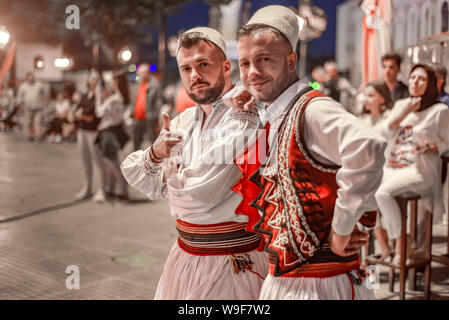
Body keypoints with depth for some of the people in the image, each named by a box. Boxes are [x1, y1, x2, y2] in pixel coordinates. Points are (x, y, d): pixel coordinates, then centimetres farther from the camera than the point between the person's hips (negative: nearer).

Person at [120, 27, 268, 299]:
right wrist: (155, 154, -14)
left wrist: (171, 176, -3)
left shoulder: (246, 118, -18)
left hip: (234, 264, -6)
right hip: (185, 255, 6)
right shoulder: (183, 122, 5)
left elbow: (200, 195, -23)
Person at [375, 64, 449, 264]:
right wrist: (404, 113, -5)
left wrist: (431, 148, -16)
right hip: (393, 166, 6)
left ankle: (401, 247, -17)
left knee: (383, 193, -30)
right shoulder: (401, 105, 17)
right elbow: (385, 133, 7)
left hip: (420, 169, -6)